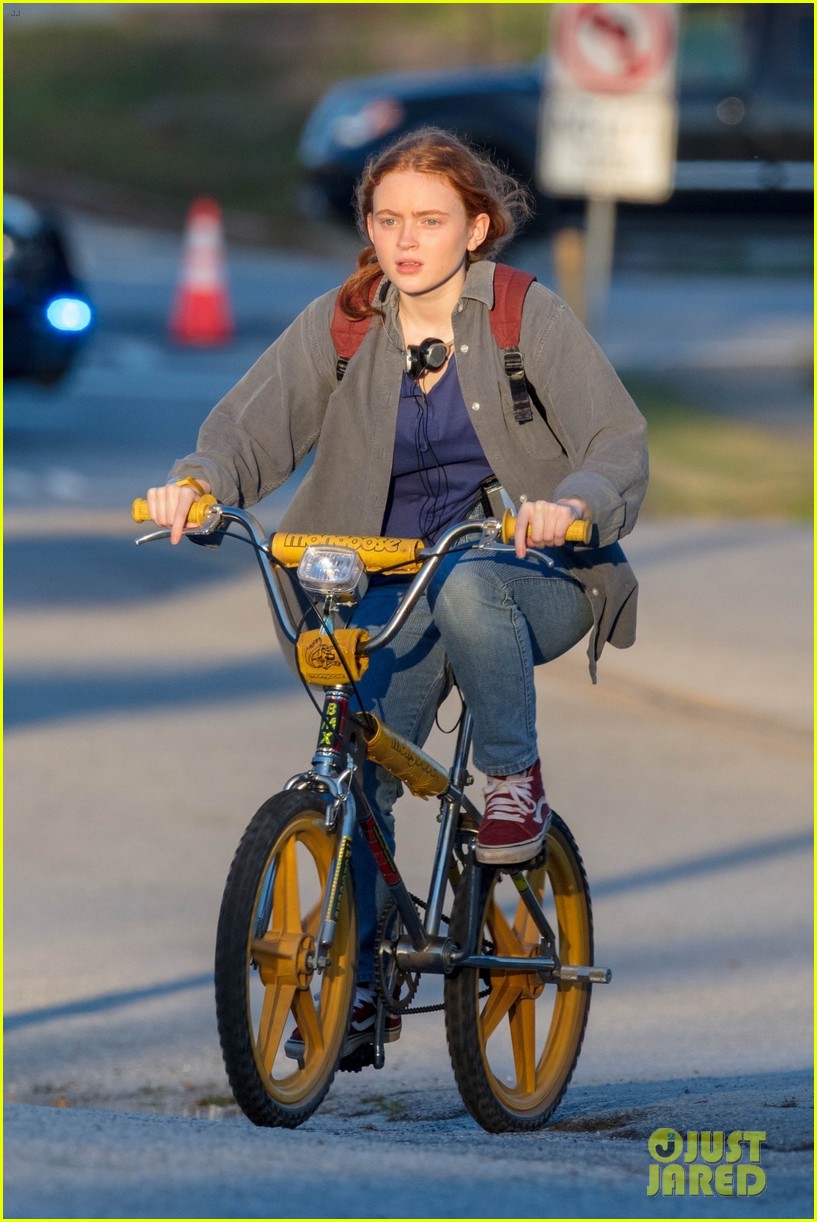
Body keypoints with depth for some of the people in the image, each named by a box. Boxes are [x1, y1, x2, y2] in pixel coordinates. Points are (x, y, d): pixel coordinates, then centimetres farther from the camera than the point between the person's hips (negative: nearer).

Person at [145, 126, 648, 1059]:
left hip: (530, 577, -3)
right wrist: (198, 482, -31)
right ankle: (356, 988, -2)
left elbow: (620, 442, -14)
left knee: (465, 588, -38)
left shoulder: (530, 318, -6)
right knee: (358, 769, -15)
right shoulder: (340, 326, 2)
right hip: (394, 593, 3)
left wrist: (569, 505, -36)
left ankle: (515, 780, -16)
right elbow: (254, 421, -9)